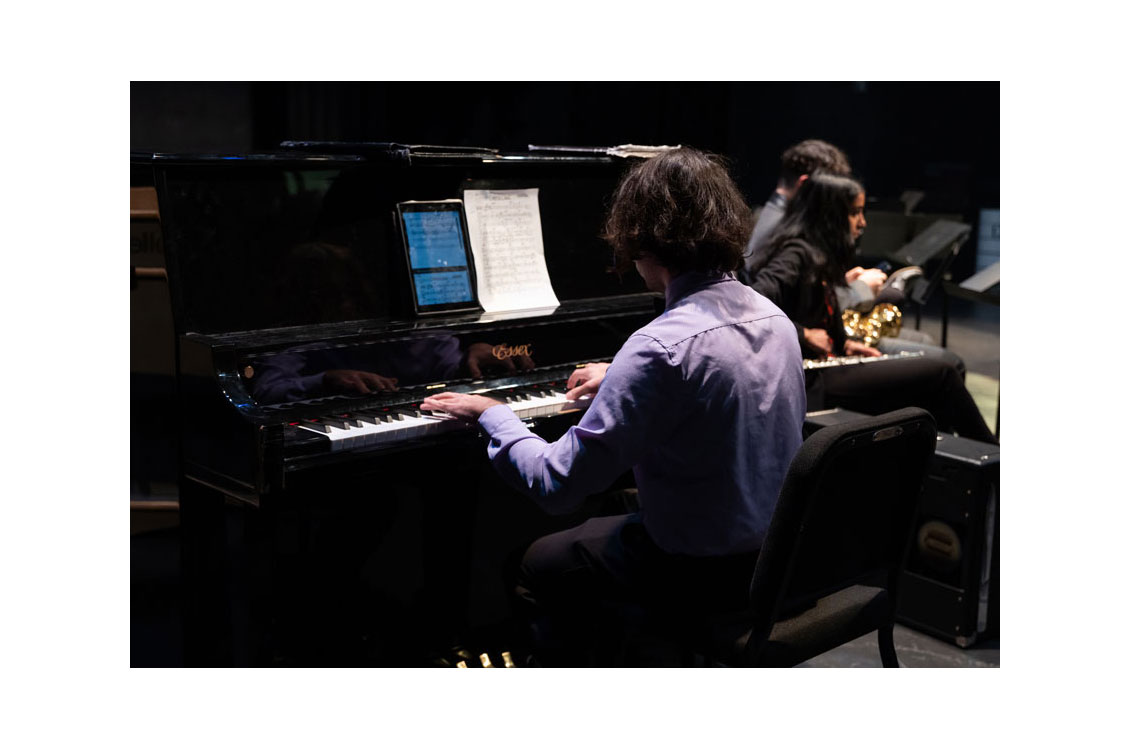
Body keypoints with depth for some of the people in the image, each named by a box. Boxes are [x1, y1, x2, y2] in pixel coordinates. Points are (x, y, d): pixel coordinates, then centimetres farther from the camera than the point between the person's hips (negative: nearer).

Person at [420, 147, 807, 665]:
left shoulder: (663, 347, -29)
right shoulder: (772, 317, -2)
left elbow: (558, 485, -26)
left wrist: (492, 415, -9)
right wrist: (620, 383, 29)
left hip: (700, 569, -8)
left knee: (542, 566, 16)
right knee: (601, 528, 31)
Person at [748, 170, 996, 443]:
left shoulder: (817, 256, 17)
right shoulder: (796, 254, -14)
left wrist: (844, 344, 9)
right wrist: (804, 334, -23)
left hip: (822, 367, 10)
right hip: (811, 381, -10)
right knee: (940, 374, -8)